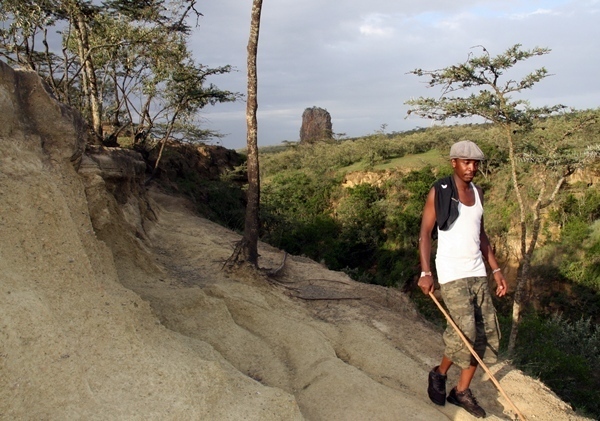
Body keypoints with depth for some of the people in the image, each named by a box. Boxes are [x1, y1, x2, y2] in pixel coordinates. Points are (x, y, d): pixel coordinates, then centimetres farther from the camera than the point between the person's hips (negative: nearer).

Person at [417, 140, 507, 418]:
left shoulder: (477, 193, 12)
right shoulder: (439, 192, -7)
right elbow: (425, 233, -10)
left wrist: (495, 269, 15)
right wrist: (425, 272, -19)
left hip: (478, 272, 7)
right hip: (451, 274, -7)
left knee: (487, 332, 4)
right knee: (465, 330, -15)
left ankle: (462, 391, 19)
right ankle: (439, 374, 14)